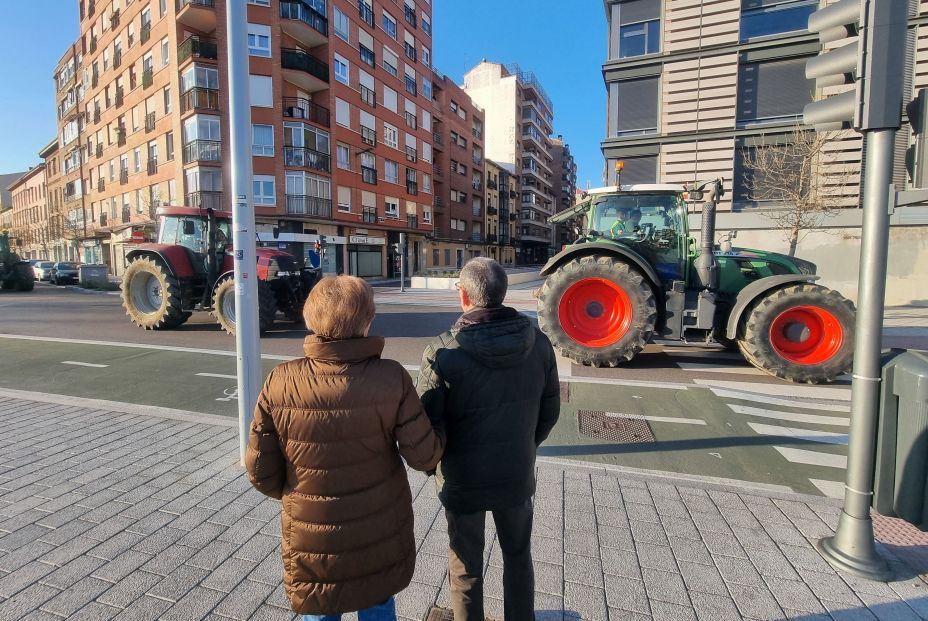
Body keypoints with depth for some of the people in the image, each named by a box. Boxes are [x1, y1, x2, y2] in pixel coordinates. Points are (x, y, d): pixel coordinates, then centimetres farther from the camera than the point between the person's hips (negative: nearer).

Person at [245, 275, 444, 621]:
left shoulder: (280, 383, -18)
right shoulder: (392, 379, -22)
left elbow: (261, 471, -9)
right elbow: (424, 457, -16)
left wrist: (293, 494, 10)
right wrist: (438, 435, 5)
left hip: (312, 538, 1)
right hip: (380, 535, 0)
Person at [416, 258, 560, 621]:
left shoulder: (443, 353, -26)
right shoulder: (538, 343, -13)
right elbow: (549, 411, -2)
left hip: (462, 481, -3)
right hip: (518, 477, 3)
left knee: (466, 568, 21)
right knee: (518, 557, 28)